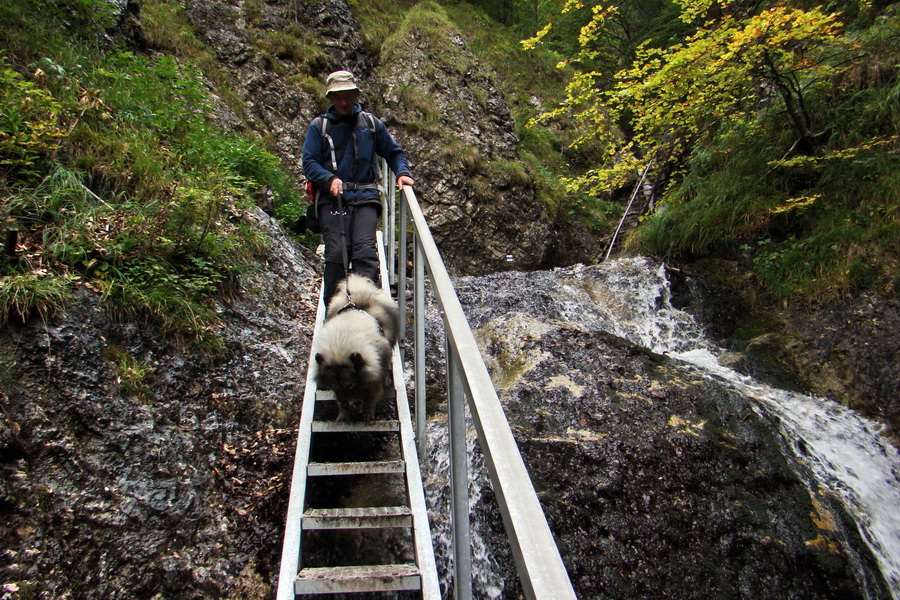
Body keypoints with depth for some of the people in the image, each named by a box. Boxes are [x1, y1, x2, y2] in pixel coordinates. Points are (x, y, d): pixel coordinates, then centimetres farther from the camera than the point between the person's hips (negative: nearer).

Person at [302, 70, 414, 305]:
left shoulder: (371, 124, 18)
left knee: (365, 249, -17)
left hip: (365, 197, 1)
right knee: (336, 252, -14)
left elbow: (394, 153, 24)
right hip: (332, 198, -1)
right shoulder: (319, 127, 13)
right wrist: (330, 179, -15)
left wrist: (402, 172, 3)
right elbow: (309, 162, 4)